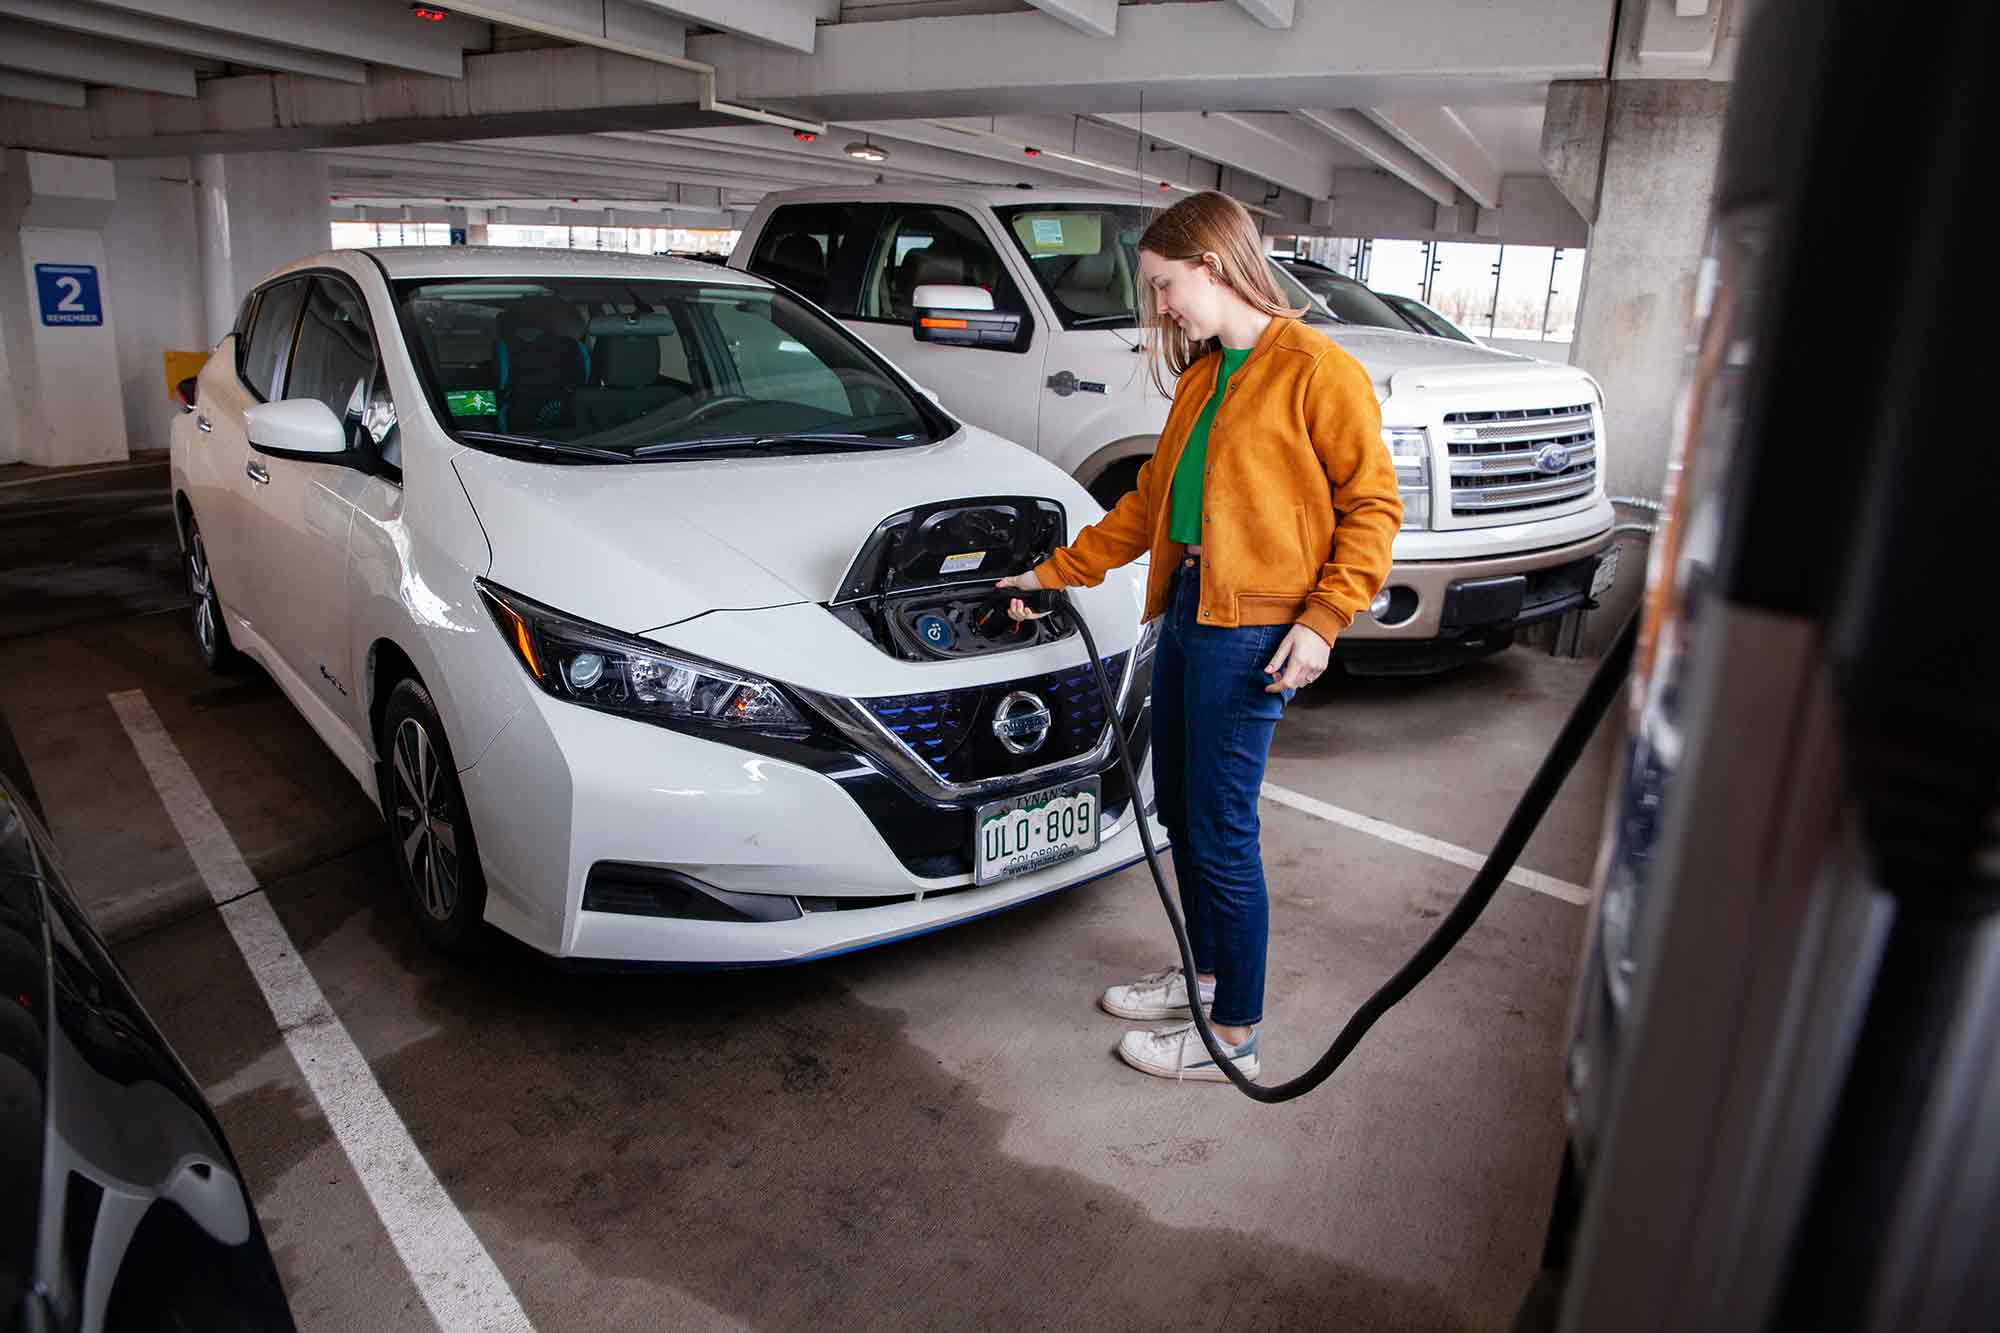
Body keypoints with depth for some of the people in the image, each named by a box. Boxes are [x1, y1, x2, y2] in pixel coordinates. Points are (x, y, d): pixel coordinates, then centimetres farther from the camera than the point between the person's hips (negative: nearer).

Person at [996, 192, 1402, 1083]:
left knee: (1221, 832, -2)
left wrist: (1322, 620, -17)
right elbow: (1152, 497, 21)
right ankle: (1205, 974, 35)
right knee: (1179, 809, 16)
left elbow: (1372, 505, -9)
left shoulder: (1317, 371, -10)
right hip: (1185, 608, 9)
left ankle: (1235, 1034, 13)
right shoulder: (1201, 376, 16)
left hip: (1250, 629, -9)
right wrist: (1056, 574, 20)